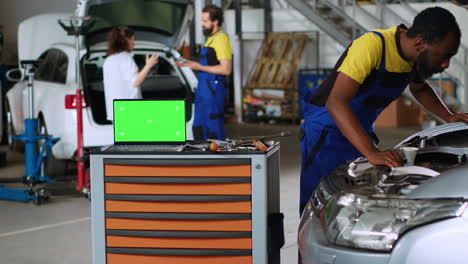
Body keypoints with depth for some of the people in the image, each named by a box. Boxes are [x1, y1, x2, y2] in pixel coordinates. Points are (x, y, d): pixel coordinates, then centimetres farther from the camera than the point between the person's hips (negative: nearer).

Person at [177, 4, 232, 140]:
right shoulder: (211, 38, 17)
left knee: (214, 131, -5)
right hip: (203, 90, 10)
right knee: (199, 129, 14)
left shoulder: (221, 39, -14)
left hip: (214, 90, -10)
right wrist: (189, 64, 13)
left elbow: (226, 69, -21)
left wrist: (200, 67, -16)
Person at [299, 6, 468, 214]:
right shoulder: (371, 46, -31)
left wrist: (449, 117, 2)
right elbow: (336, 103, -40)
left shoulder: (416, 56, -5)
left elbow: (420, 89, 19)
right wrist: (372, 153, -49)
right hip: (326, 130, -8)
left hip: (361, 132, 8)